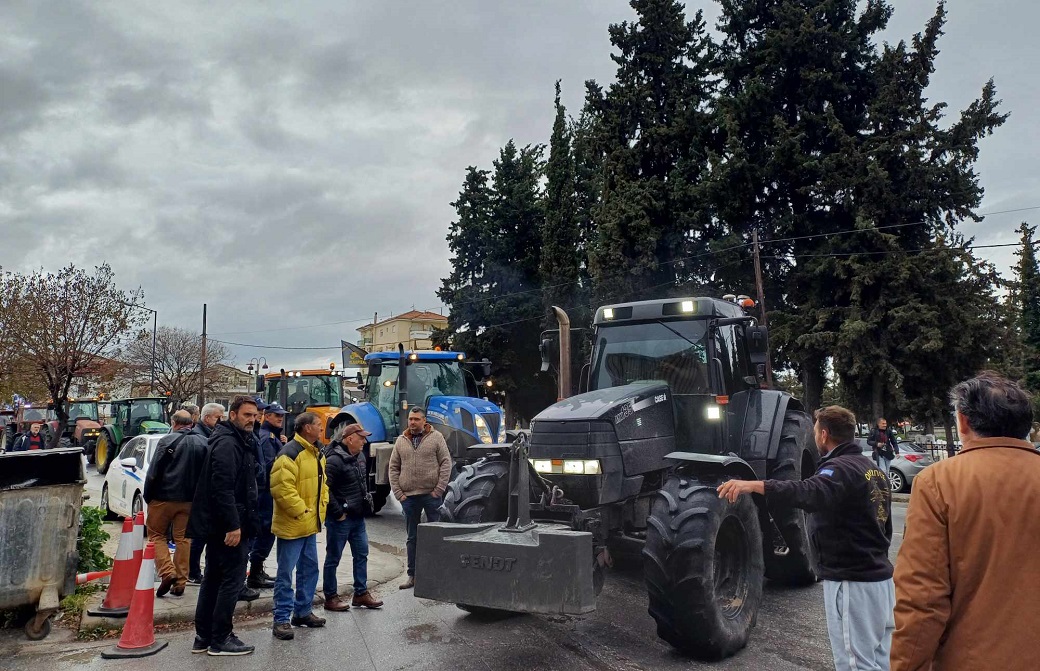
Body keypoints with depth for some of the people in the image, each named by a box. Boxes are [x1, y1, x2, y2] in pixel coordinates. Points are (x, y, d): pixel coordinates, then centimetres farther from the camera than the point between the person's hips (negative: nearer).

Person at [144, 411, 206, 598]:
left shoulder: (167, 441, -9)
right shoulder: (201, 443, 3)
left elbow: (153, 472, -9)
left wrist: (148, 496, 2)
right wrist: (197, 497, 12)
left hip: (164, 498, -4)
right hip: (189, 500, 4)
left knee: (156, 534, 11)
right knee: (183, 539, 9)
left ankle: (167, 571, -6)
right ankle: (180, 582, 11)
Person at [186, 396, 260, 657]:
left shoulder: (239, 442, 16)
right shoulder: (227, 444, -17)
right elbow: (222, 488, -25)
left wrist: (241, 522, 22)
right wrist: (233, 525, -25)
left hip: (217, 526, 11)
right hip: (228, 525, -11)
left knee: (213, 579, 15)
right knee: (233, 578, -2)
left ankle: (203, 637, 24)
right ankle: (220, 640, 7)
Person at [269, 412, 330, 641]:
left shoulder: (317, 454, 12)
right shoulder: (290, 453, -18)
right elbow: (281, 487, -25)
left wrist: (322, 506, 10)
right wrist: (300, 511, -21)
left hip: (310, 525, 10)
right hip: (291, 525, -9)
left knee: (309, 569, 17)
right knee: (285, 574, 0)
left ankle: (303, 612, 30)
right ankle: (281, 620, 8)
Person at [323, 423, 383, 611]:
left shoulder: (360, 456, 9)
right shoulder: (334, 460, -19)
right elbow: (325, 489, -22)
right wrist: (338, 512, -18)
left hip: (358, 517, 9)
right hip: (340, 519, -9)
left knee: (361, 554, 13)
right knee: (333, 558, 5)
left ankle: (361, 593, 23)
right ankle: (331, 598, 16)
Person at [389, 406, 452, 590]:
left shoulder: (436, 437, -1)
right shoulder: (401, 441, 8)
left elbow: (446, 463, -4)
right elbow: (393, 468, 9)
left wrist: (439, 489, -10)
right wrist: (398, 492, 1)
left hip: (431, 494, -3)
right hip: (409, 496, 3)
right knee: (412, 537, 12)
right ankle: (412, 575, 21)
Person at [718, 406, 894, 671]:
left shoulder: (842, 469, -18)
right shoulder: (874, 470, 13)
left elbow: (811, 493, -41)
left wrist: (754, 485, -52)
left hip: (852, 583, -10)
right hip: (880, 578, 10)